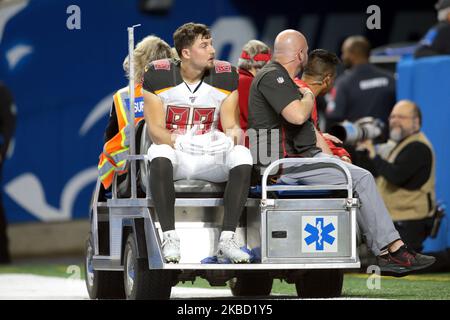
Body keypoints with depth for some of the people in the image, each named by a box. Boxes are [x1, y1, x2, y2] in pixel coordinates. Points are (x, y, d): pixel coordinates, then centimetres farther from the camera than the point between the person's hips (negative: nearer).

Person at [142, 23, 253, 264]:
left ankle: (227, 240, -28)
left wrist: (229, 138, -24)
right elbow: (155, 130, -9)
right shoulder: (158, 76, -6)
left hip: (211, 155, 2)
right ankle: (169, 239, -34)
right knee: (160, 155, -37)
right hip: (175, 153, -2)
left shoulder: (225, 77, 3)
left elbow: (231, 125, 1)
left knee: (243, 156, -28)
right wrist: (180, 142, -29)